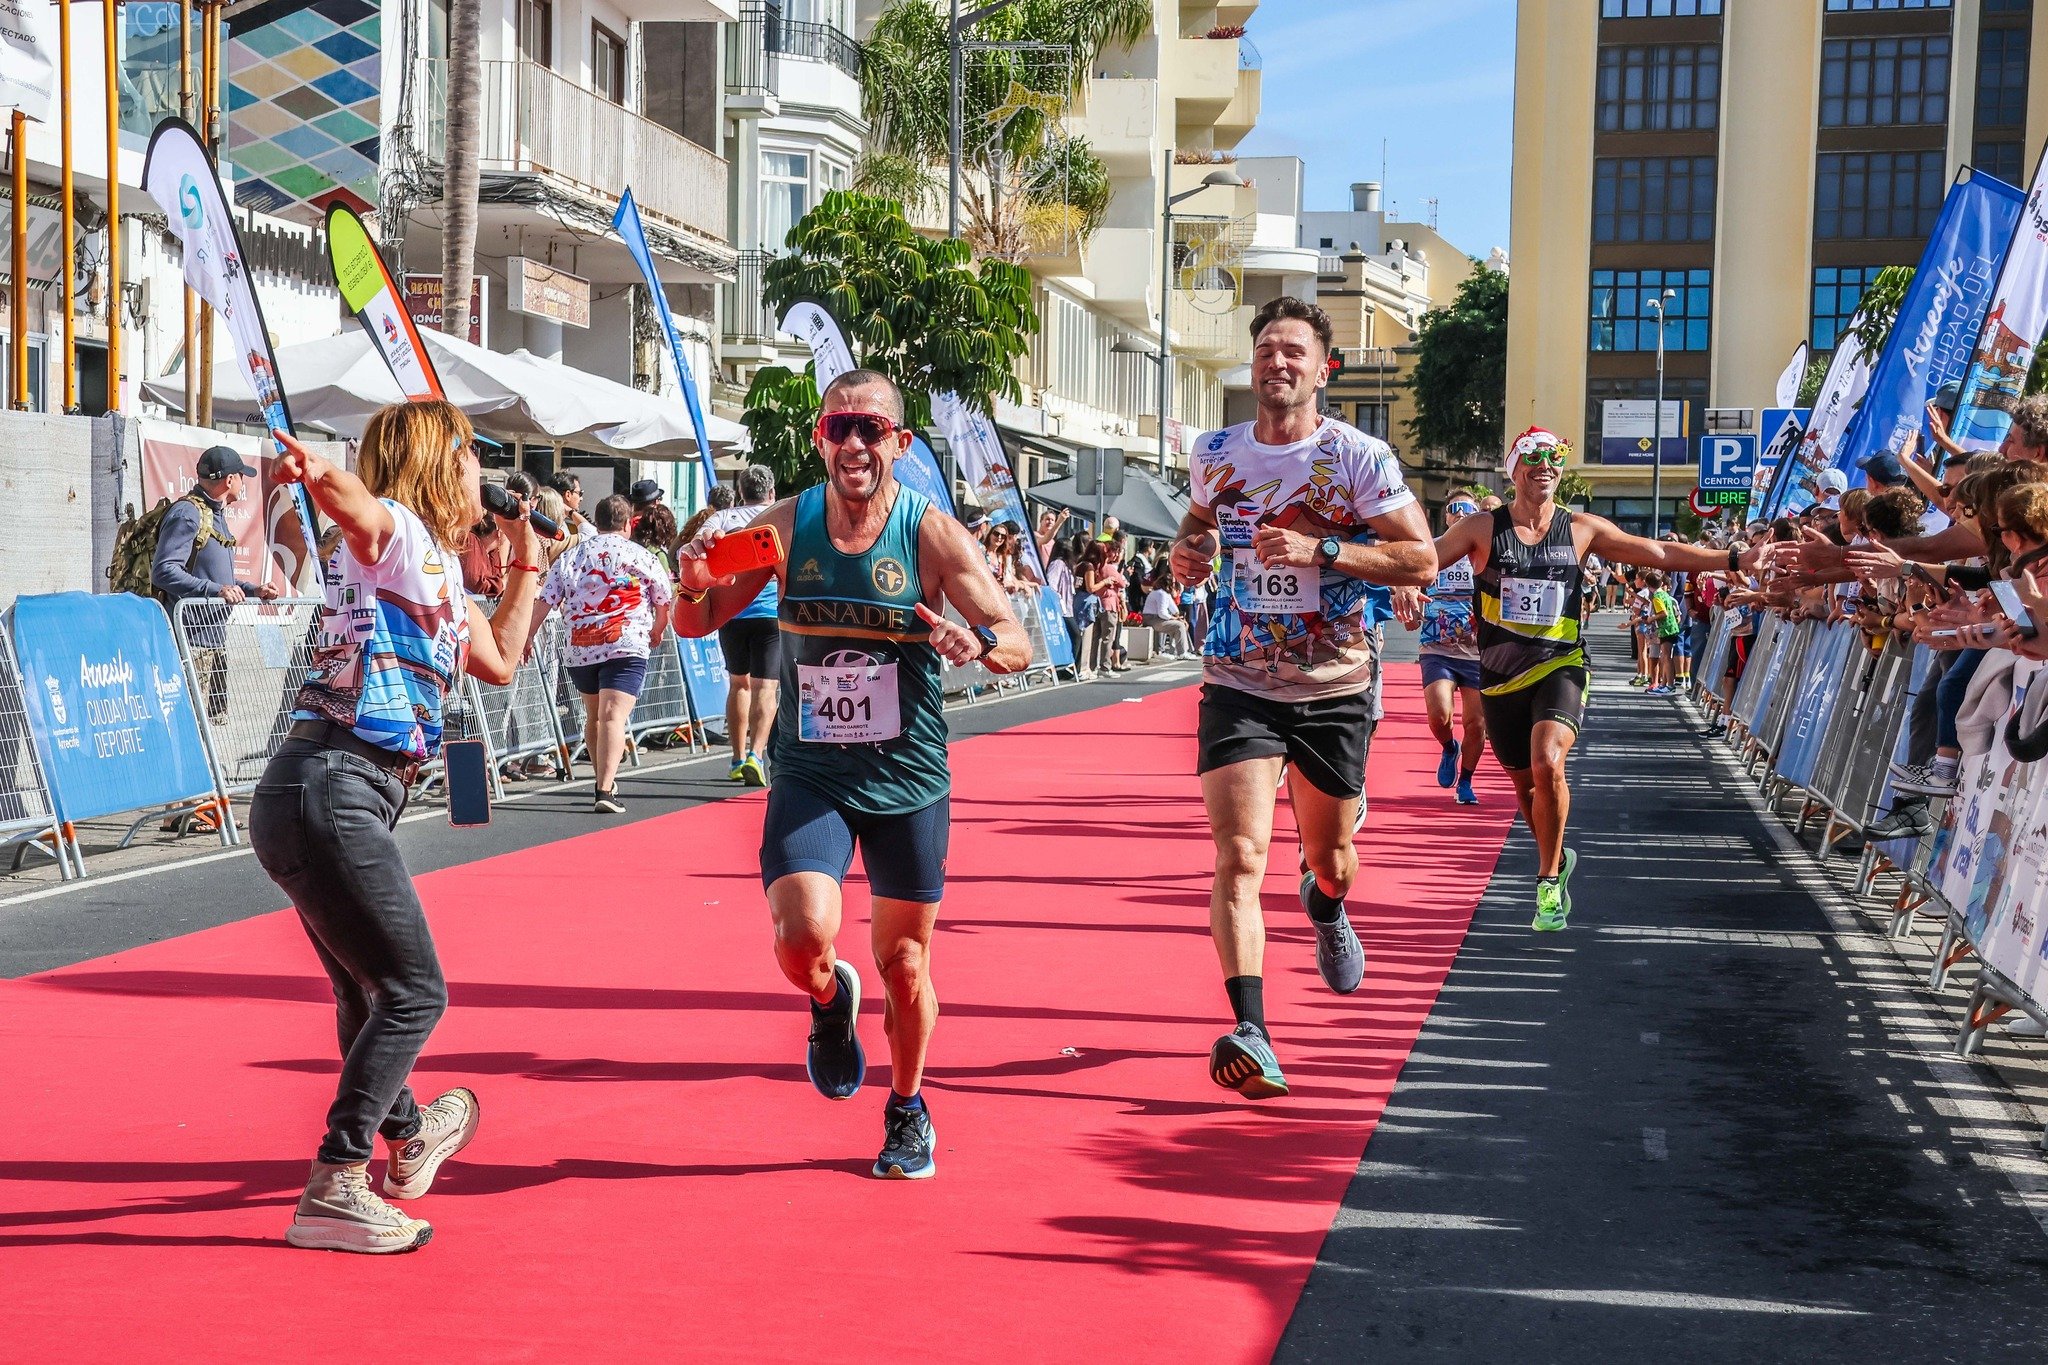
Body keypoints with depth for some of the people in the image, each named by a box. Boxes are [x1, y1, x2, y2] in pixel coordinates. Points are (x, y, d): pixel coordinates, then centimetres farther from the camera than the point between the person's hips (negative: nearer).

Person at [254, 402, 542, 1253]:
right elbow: (353, 501, -30)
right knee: (414, 992, -11)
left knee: (372, 993, 27)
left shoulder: (441, 573, 21)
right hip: (328, 792, -10)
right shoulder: (393, 531, -5)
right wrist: (313, 471, -53)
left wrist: (526, 562, 38)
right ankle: (333, 1190, -9)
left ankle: (409, 1137, 47)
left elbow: (499, 661, 34)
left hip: (331, 801, 10)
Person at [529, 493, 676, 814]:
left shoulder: (570, 556, 12)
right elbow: (664, 603, 12)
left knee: (593, 716, 21)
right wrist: (656, 632, 30)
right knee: (613, 716, -13)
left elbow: (545, 603, 7)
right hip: (626, 646, -4)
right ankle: (605, 791, -24)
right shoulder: (641, 556, 5)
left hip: (579, 649, 4)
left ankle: (604, 782, 32)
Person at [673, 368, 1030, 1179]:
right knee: (803, 940, -19)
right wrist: (695, 582, -18)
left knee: (904, 963, 9)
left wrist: (979, 641, -32)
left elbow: (1020, 645, -9)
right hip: (809, 774, 1)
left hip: (907, 779, 0)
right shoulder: (785, 526, -4)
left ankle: (908, 1108, 36)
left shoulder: (933, 535, -10)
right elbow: (696, 625, 5)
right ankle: (830, 1002, 18)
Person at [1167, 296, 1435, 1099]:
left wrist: (1321, 550, -22)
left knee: (1331, 858, 16)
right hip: (1239, 683, 1)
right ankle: (1250, 1032, -21)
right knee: (1238, 856, -17)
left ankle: (1326, 909, 54)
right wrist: (1187, 553, -1)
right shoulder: (1215, 454, 3)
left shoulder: (1360, 458, -7)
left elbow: (1422, 561, -10)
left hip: (1335, 686, -1)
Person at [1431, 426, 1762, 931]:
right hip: (1501, 678, 1)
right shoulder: (1482, 529, -2)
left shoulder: (1581, 529, 2)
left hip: (1558, 668, -1)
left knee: (1547, 765, -27)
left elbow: (1660, 552, 7)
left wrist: (1735, 559, 5)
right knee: (1526, 785, 12)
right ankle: (1557, 860, 42)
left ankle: (1549, 878, -10)